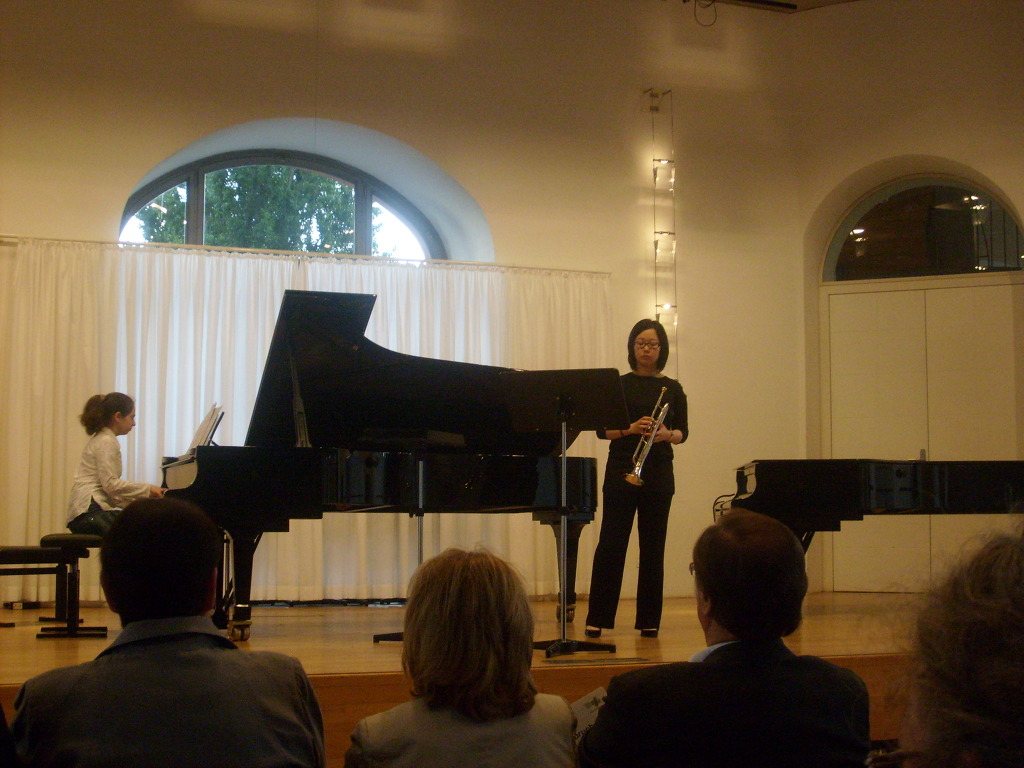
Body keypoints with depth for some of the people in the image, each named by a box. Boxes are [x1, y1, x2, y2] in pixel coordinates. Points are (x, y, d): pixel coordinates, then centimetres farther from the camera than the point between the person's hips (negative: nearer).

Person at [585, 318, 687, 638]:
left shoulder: (672, 389, 8)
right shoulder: (618, 384, 4)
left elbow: (682, 431, 6)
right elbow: (602, 430, 0)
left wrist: (666, 434, -16)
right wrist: (629, 429, -18)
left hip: (658, 473, 1)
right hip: (621, 470, -1)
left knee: (653, 546, 3)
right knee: (611, 543, -4)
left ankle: (649, 620, 10)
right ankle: (597, 618, 2)